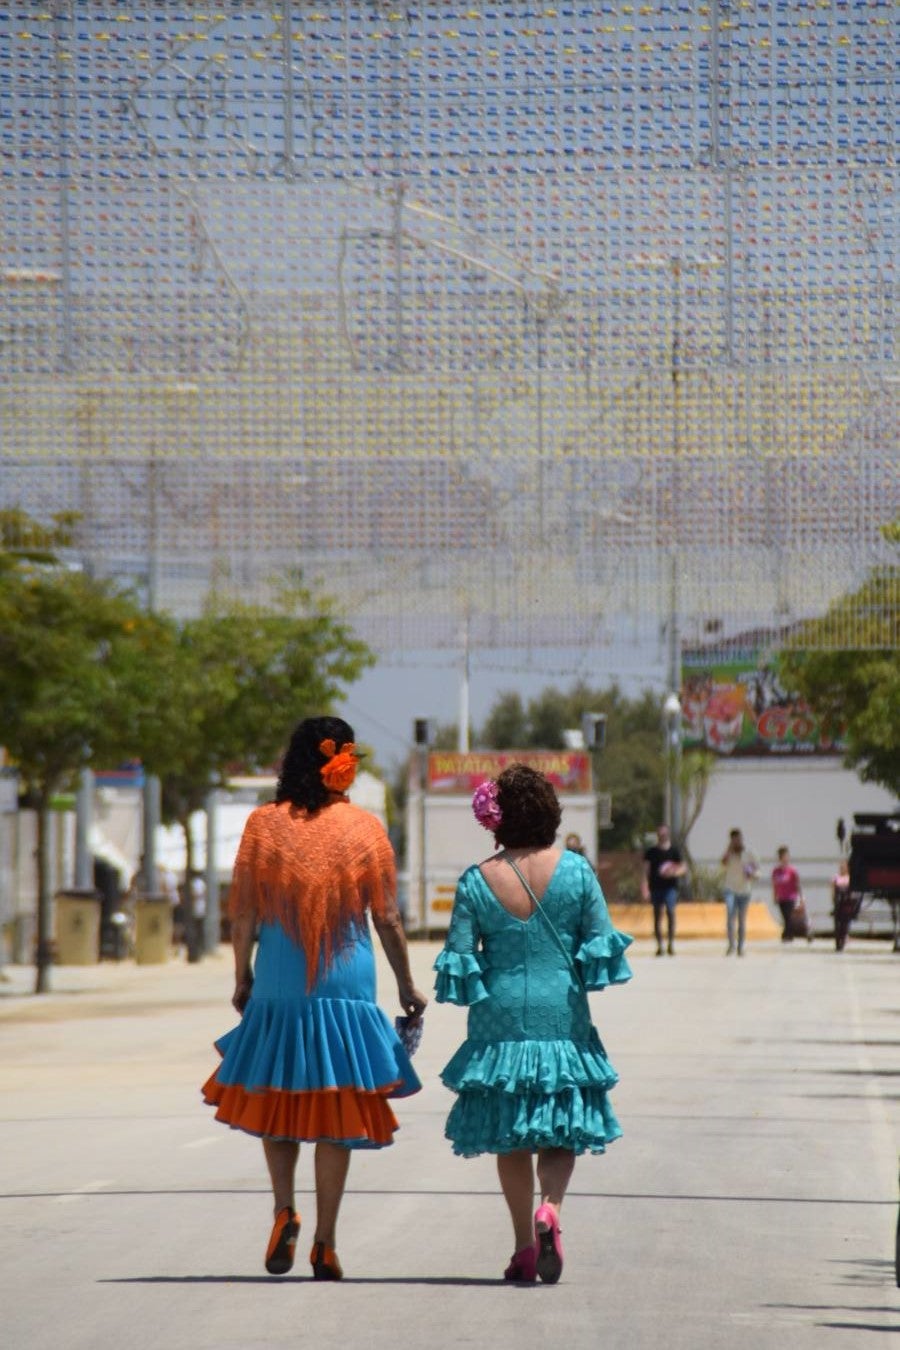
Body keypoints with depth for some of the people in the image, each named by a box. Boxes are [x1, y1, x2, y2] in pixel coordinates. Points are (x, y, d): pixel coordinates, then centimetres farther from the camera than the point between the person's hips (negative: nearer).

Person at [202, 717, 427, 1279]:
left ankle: (285, 1211, -1)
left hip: (278, 986, 1)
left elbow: (243, 915, 1)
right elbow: (387, 918, 1)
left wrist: (242, 977, 13)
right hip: (346, 986, -1)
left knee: (276, 1099, 17)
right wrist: (406, 985, 12)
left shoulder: (264, 824, -2)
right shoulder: (364, 828, -2)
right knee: (336, 1112, 4)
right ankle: (325, 1244, 3)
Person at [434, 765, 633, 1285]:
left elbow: (458, 961, -5)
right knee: (562, 1133, 10)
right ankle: (551, 1209, -18)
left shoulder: (476, 881, -6)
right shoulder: (576, 871, -6)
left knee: (510, 1141, 13)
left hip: (499, 1024, 0)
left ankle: (524, 1247, 11)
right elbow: (602, 944, -3)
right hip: (564, 1021, 0)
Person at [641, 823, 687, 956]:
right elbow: (646, 869, 4)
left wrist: (674, 872, -11)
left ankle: (671, 944, -12)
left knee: (670, 911, -16)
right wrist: (645, 886, -5)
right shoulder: (652, 851, 5)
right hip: (656, 887, 1)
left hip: (670, 886, -1)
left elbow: (683, 868, 10)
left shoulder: (673, 851, 6)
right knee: (657, 915, 5)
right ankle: (659, 945, 11)